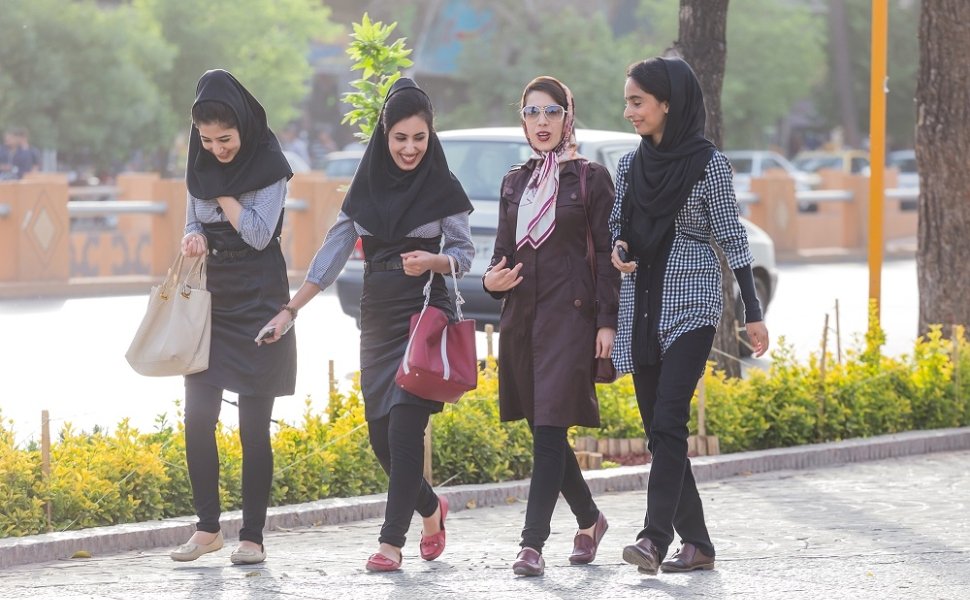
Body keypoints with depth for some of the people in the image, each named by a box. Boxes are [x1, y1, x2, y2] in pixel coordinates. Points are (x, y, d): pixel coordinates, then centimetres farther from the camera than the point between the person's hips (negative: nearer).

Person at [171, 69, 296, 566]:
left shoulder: (268, 166, -10)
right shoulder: (200, 166, 5)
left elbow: (259, 234, -16)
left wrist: (222, 190, -14)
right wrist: (195, 238, -8)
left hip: (257, 301, -5)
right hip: (212, 301, 5)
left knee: (253, 424, -4)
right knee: (197, 416, -1)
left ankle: (253, 537, 2)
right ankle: (208, 527, 11)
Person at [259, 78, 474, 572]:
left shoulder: (442, 189, -3)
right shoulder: (366, 185, 7)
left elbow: (464, 253, -1)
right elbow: (334, 252, 8)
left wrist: (434, 261, -23)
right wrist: (290, 309, 4)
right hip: (377, 314, 5)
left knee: (405, 423, -13)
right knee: (380, 431, 4)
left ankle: (392, 540, -10)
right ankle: (430, 508, 30)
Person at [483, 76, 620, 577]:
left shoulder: (590, 178, 0)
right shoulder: (515, 182, 15)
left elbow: (606, 253, -3)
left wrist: (607, 322, -10)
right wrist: (492, 278, -4)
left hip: (570, 313, -6)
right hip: (522, 313, 6)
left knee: (549, 430, -12)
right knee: (544, 431, 9)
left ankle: (533, 544, -15)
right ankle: (589, 520, 29)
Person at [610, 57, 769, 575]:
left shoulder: (708, 163, -5)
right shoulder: (630, 165, 10)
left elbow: (732, 239, -4)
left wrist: (752, 313, -6)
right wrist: (617, 249, -4)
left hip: (690, 305, -6)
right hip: (641, 307, 6)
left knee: (667, 420, -17)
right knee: (657, 426, 5)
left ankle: (654, 539, -23)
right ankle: (696, 543, 11)